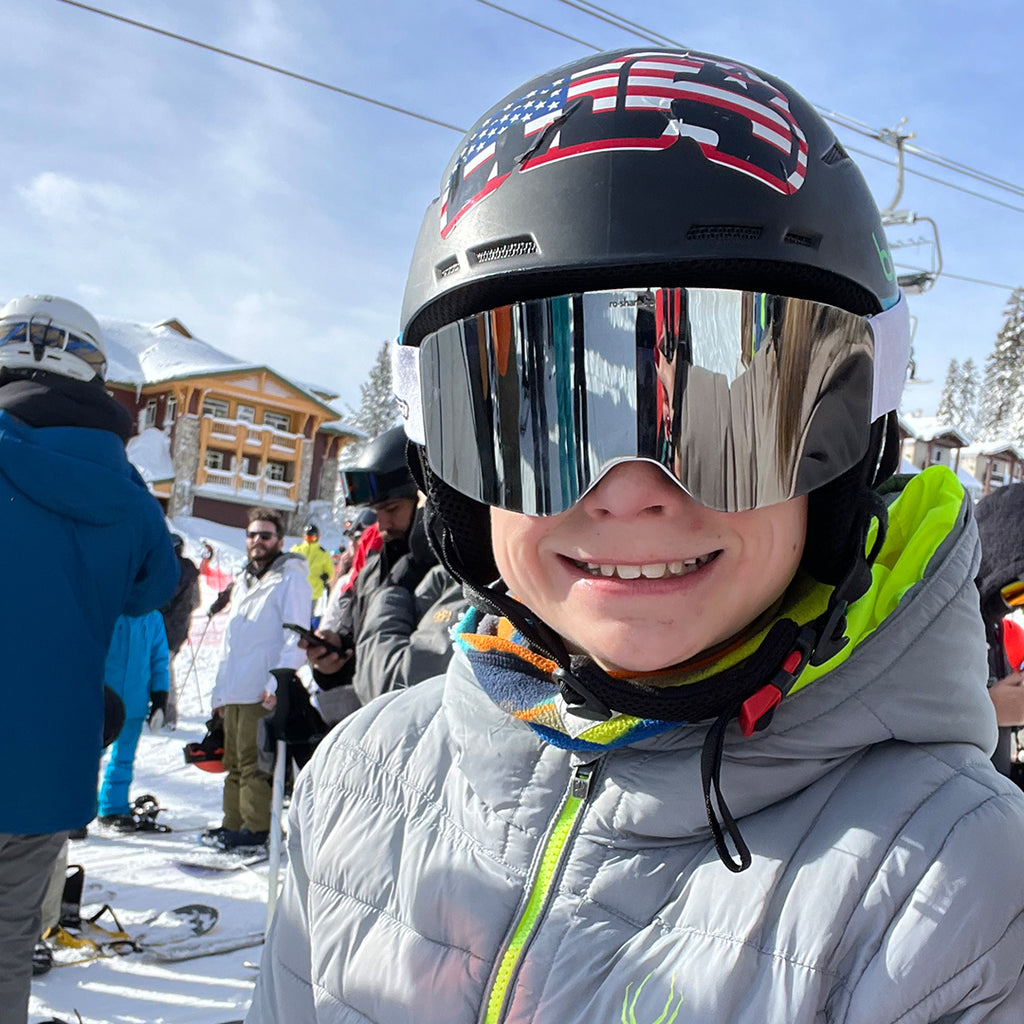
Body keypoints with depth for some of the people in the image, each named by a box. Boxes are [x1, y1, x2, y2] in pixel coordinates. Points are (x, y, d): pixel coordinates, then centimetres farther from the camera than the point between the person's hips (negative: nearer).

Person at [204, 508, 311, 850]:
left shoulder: (290, 578, -4)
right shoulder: (243, 581, 22)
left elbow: (295, 638, -12)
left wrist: (277, 682, -21)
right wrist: (220, 690, 20)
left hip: (263, 693, -8)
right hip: (234, 691, 8)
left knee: (254, 762, -9)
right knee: (235, 762, 13)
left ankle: (257, 827, -3)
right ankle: (233, 823, 21)